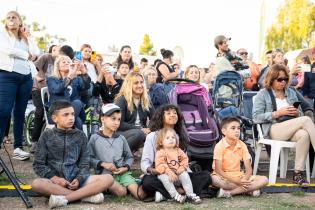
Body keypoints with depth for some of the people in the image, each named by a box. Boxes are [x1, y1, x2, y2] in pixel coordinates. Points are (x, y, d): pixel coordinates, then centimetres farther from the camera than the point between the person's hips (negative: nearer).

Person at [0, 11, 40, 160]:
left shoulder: (25, 39, 19)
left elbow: (36, 53, 5)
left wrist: (28, 37, 8)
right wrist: (27, 55, -1)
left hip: (26, 77, 5)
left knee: (20, 113, 6)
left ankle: (18, 147, 9)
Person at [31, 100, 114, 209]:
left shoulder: (80, 136, 11)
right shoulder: (47, 136, 5)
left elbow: (85, 163, 9)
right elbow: (38, 164, 3)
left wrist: (79, 179, -11)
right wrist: (55, 178, -12)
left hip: (76, 180, 2)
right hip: (54, 180, -2)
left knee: (108, 179, -21)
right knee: (36, 184, -36)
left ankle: (63, 198, -30)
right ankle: (86, 194, -30)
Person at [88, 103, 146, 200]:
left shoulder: (121, 138, 12)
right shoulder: (95, 138, 2)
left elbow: (129, 157, 17)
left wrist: (126, 167, -3)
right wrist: (102, 164, -13)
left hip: (123, 173, 2)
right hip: (106, 174, -2)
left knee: (141, 195, -18)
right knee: (121, 192, -29)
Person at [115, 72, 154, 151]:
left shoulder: (146, 100, 12)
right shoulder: (121, 100, -4)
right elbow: (119, 124, -12)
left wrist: (150, 129, -18)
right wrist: (140, 129, -19)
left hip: (142, 133, 5)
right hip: (122, 133, -5)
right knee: (138, 133, -37)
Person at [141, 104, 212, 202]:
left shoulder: (180, 137, 18)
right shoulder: (152, 137, 3)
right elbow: (145, 162, -4)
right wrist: (151, 170, -27)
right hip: (160, 176, -4)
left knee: (206, 176, -18)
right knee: (148, 181, -37)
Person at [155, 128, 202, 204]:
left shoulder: (178, 151, 8)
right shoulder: (160, 153, -12)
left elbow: (184, 159, 8)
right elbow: (159, 165, -22)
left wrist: (182, 167, -12)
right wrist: (169, 172, -33)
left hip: (178, 174, 5)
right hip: (166, 174, -4)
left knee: (185, 175, -19)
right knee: (164, 178, -34)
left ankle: (190, 195, -16)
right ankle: (175, 195, -34)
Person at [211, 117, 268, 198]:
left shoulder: (242, 145, 0)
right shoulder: (220, 146, -13)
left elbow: (248, 169, -2)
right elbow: (218, 170, -17)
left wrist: (244, 180, -24)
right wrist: (236, 181, -24)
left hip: (238, 176, 4)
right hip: (224, 176, -4)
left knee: (264, 180, -13)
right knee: (214, 180, -39)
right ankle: (248, 189, -23)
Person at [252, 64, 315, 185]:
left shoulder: (291, 93, 21)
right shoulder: (263, 94, 6)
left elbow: (301, 114, 23)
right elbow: (256, 117, -5)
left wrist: (297, 113, -3)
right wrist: (277, 113, -12)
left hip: (292, 129, 5)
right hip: (273, 130, -4)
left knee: (304, 134, -33)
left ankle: (298, 174, -30)